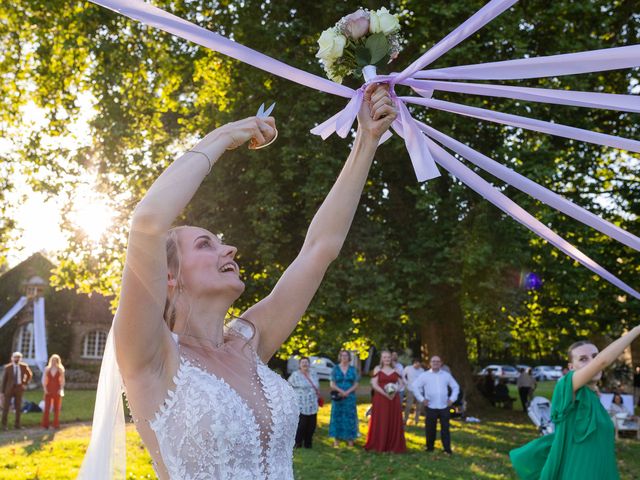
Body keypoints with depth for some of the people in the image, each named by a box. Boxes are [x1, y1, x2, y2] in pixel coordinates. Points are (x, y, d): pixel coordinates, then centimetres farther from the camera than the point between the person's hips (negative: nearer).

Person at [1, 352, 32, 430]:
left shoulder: (24, 366, -2)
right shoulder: (7, 367, -8)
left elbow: (30, 374, 16)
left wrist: (25, 383, 6)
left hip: (19, 389, 2)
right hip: (9, 389, -2)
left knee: (18, 408, 6)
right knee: (6, 407, -1)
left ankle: (17, 424, 15)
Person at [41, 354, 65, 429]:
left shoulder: (60, 370, 1)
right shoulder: (47, 369, 4)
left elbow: (62, 380, 2)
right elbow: (44, 379, 5)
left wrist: (61, 389, -8)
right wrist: (44, 388, -6)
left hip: (57, 391, -1)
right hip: (48, 390, 1)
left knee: (57, 408, 4)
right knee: (47, 407, -3)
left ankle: (56, 424, 11)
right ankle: (45, 424, 2)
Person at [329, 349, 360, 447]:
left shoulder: (352, 369, 6)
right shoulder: (335, 368, 4)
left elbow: (356, 384, 3)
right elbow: (332, 384, 0)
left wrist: (347, 392, -13)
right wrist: (341, 391, -15)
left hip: (350, 397, 1)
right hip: (338, 397, -1)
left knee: (350, 416, 1)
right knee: (337, 416, 1)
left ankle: (349, 438, 8)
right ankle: (336, 438, 8)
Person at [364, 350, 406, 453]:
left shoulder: (395, 370, 9)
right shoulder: (377, 369, 3)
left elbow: (401, 384, 8)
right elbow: (374, 384, -5)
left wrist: (394, 392, -12)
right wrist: (385, 393, -17)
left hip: (394, 399, 2)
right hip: (380, 399, -2)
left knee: (394, 422, 3)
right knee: (380, 422, -1)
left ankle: (393, 446, 11)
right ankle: (378, 445, 8)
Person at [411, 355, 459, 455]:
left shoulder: (446, 375, 9)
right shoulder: (425, 375, 2)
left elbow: (455, 387, 17)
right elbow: (415, 386, 2)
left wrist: (452, 399, 6)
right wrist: (421, 399, -4)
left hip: (444, 407, 1)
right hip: (430, 407, -1)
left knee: (445, 428, 1)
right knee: (430, 429, 5)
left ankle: (447, 449, 6)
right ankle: (430, 448, 18)